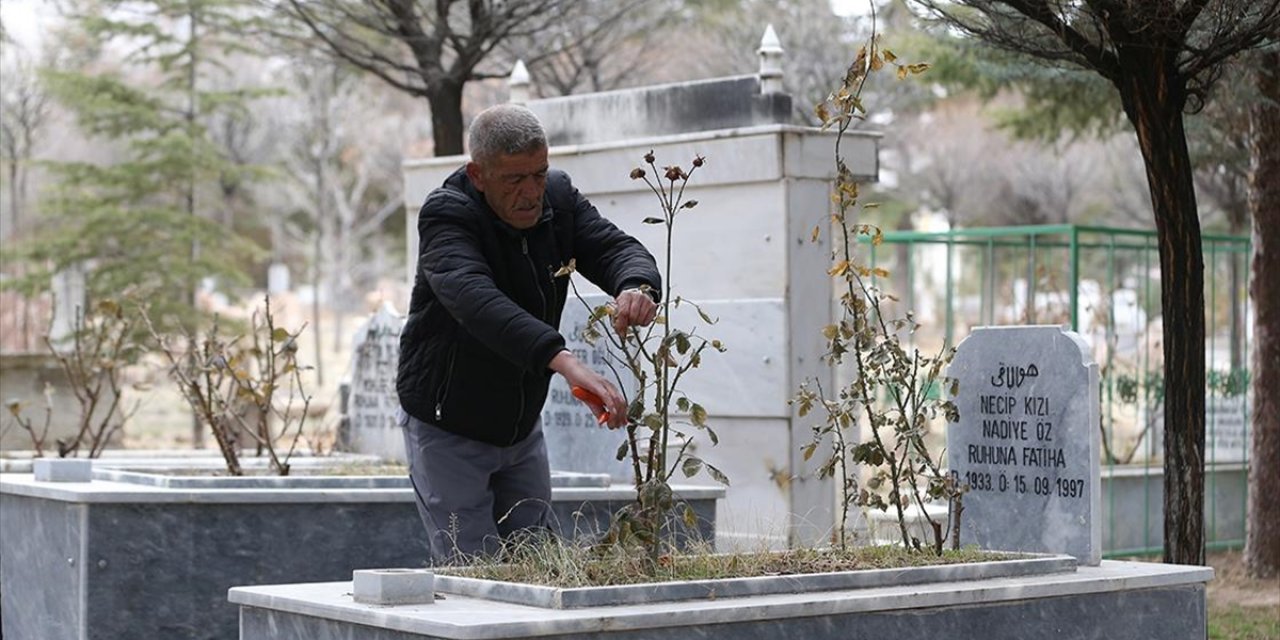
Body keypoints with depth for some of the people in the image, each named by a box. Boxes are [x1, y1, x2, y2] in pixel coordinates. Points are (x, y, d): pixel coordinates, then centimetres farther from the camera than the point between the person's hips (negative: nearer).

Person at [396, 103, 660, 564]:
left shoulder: (558, 197, -4)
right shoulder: (446, 214, -24)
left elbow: (616, 247, -14)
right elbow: (474, 298, -42)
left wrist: (636, 286, -42)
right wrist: (564, 361, -57)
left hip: (523, 427, 6)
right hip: (446, 430, -6)